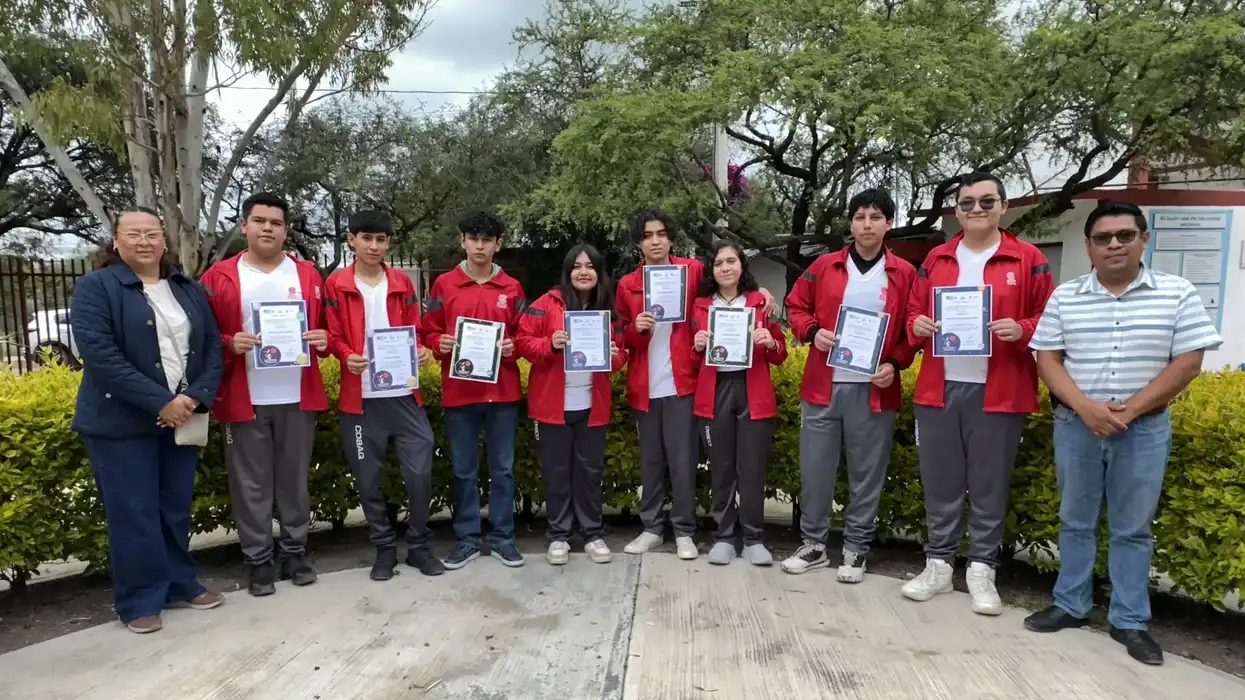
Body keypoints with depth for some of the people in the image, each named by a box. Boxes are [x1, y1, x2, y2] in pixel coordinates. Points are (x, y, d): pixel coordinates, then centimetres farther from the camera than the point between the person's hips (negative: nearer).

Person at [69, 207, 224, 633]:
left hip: (183, 417, 4)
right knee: (133, 513, 3)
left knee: (177, 509, 13)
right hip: (122, 422, -4)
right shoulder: (94, 289, -4)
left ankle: (181, 585, 27)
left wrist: (196, 397, -11)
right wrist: (160, 402, -20)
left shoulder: (189, 290, 10)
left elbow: (213, 346, 6)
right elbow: (100, 355, -16)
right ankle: (140, 601, 16)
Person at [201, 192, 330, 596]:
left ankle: (296, 552, 25)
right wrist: (229, 344, -17)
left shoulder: (307, 275, 8)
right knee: (251, 484, 6)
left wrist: (324, 340, -8)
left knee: (295, 479, 11)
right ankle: (258, 561, 19)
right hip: (245, 400, -1)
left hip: (298, 397, 2)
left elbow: (327, 325, 13)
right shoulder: (219, 277, 2)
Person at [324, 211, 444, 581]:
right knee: (368, 478, 7)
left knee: (420, 472, -1)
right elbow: (333, 337, 2)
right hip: (360, 397, -1)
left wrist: (421, 350, -8)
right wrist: (347, 357, -18)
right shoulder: (336, 285, 4)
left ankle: (418, 545, 18)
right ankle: (384, 548, 24)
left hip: (404, 393, 1)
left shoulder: (402, 283, 10)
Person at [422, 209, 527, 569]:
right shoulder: (444, 285, 4)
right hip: (459, 391, 0)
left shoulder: (512, 288, 6)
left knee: (503, 468, 8)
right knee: (464, 470, 8)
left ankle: (502, 537, 20)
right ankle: (467, 539, 21)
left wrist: (513, 347, -10)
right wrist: (440, 343, -13)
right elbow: (428, 333, 7)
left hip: (503, 391, 1)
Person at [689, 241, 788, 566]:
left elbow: (780, 355, 9)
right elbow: (694, 361, 12)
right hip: (714, 393, 1)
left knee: (753, 468, 0)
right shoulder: (700, 305, 9)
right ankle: (723, 537, 16)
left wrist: (770, 343, -12)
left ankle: (754, 539, 12)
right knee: (720, 468, 5)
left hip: (754, 394, -1)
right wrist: (697, 347, -9)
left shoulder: (761, 302, 7)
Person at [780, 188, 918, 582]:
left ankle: (856, 550, 22)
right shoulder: (824, 266, 6)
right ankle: (813, 545, 21)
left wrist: (895, 364, -9)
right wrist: (812, 332, -7)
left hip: (875, 390, -1)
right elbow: (796, 307, 12)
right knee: (815, 469, 6)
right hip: (823, 386, 1)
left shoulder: (905, 274, 4)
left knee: (867, 474, 7)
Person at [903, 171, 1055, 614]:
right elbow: (914, 312, 17)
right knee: (939, 482, 8)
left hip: (998, 392, -2)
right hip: (939, 388, 3)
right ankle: (939, 564, 20)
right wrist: (917, 325, -5)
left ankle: (982, 570, 18)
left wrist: (1022, 330, -16)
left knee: (990, 485, 5)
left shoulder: (1028, 260, 4)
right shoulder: (936, 260, 13)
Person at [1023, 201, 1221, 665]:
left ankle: (1129, 621, 21)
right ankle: (1071, 605, 25)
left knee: (1132, 528, 8)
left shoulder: (1177, 294, -1)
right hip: (1076, 425, 1)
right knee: (1075, 521, 11)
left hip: (1145, 428, -1)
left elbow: (1188, 362, -5)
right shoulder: (1065, 297, 2)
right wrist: (1085, 406, -15)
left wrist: (1130, 409, -13)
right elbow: (1047, 359, -1)